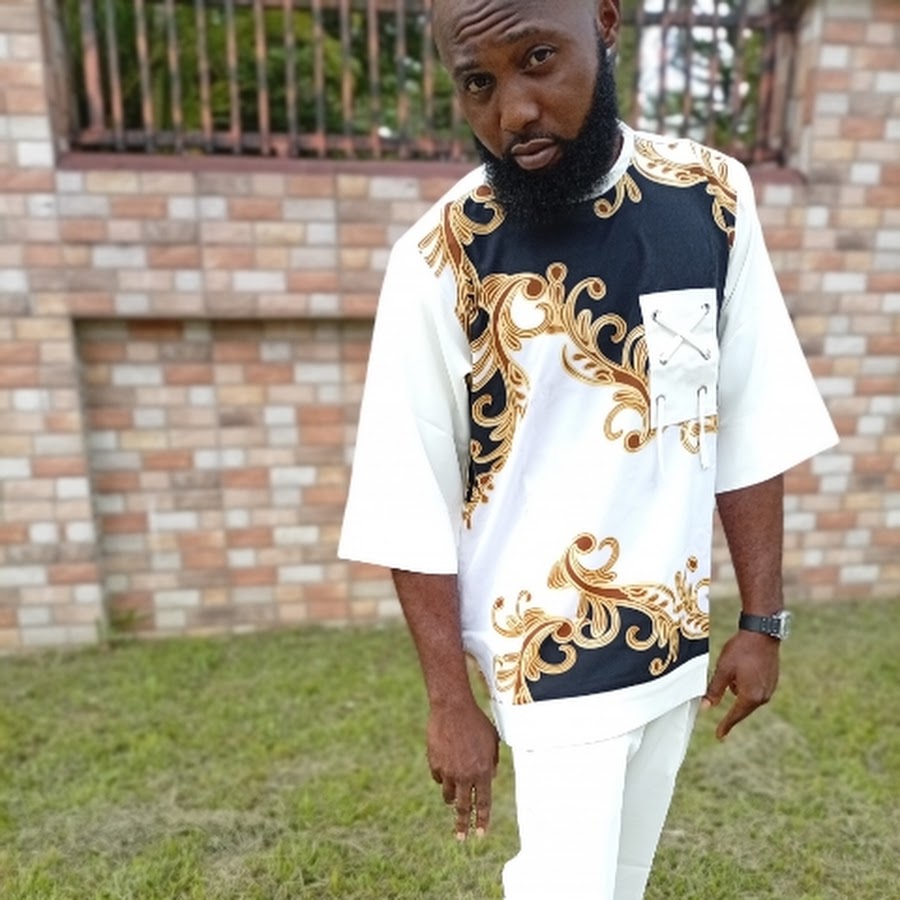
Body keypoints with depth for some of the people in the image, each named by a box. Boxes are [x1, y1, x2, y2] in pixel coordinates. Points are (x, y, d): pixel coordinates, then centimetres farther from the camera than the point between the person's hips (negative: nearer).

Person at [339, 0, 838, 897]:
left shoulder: (714, 199, -5)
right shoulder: (438, 262, -16)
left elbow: (749, 431, 0)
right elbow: (415, 505, -12)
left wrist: (762, 619, 2)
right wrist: (449, 701, -8)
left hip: (680, 642, 5)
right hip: (551, 659, -4)